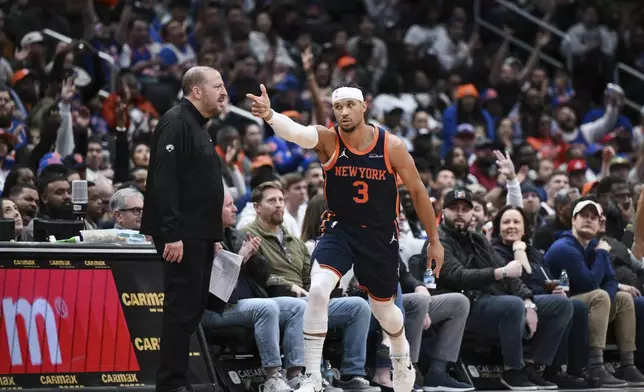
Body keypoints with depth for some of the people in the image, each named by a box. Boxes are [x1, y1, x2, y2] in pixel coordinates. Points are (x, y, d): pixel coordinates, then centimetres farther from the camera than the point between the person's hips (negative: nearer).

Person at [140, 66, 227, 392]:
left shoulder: (197, 127, 19)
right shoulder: (176, 123, -13)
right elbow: (164, 181, -21)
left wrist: (212, 236, 21)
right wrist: (171, 235, -26)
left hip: (199, 235, 10)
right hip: (182, 236, -10)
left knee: (193, 308, 10)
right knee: (181, 308, -9)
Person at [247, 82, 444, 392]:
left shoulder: (392, 146, -13)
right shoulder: (328, 140, -15)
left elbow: (417, 192, -1)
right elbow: (296, 132, -38)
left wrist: (434, 240, 4)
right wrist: (269, 116, -60)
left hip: (380, 236, 1)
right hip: (339, 230, -1)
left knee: (383, 308, 16)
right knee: (317, 292, -25)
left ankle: (401, 356, 52)